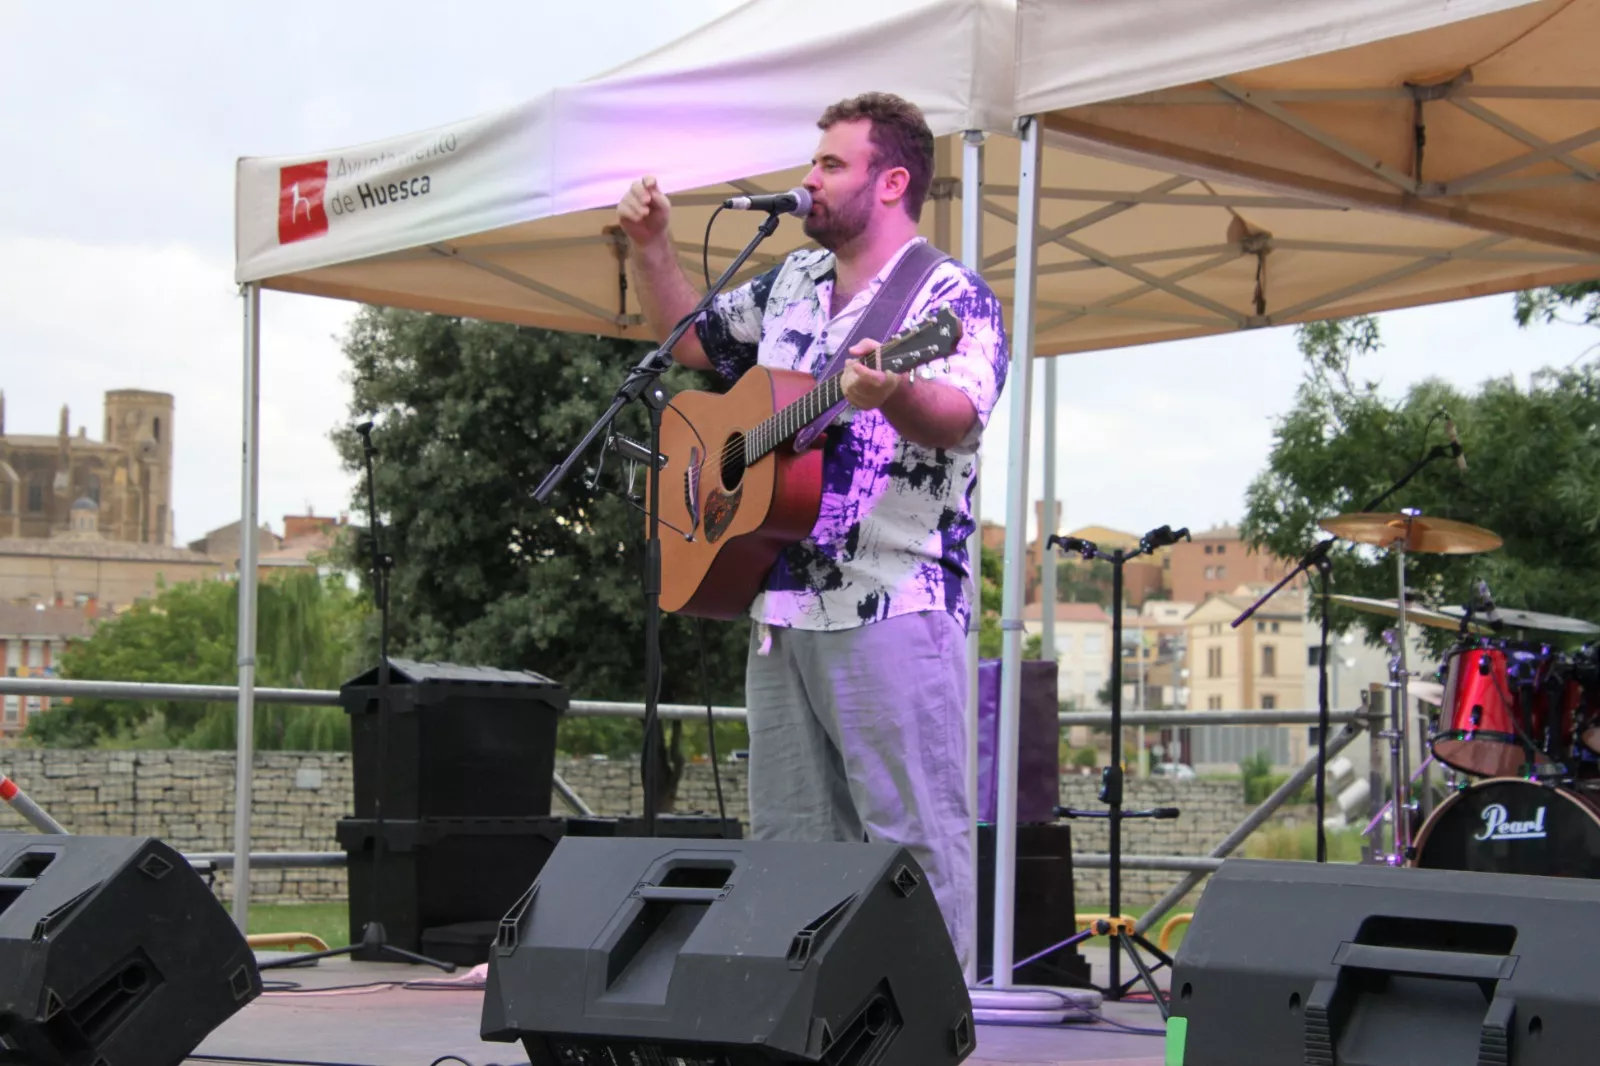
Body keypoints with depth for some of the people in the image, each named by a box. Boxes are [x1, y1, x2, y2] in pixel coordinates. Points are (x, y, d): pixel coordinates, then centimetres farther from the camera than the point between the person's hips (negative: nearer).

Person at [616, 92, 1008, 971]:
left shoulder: (949, 297, -6)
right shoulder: (794, 285, 18)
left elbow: (956, 418, -24)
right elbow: (688, 338, 33)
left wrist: (891, 394, -45)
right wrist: (650, 247, 18)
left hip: (895, 609, -8)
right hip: (783, 607, 8)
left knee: (912, 834, -8)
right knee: (787, 837, 11)